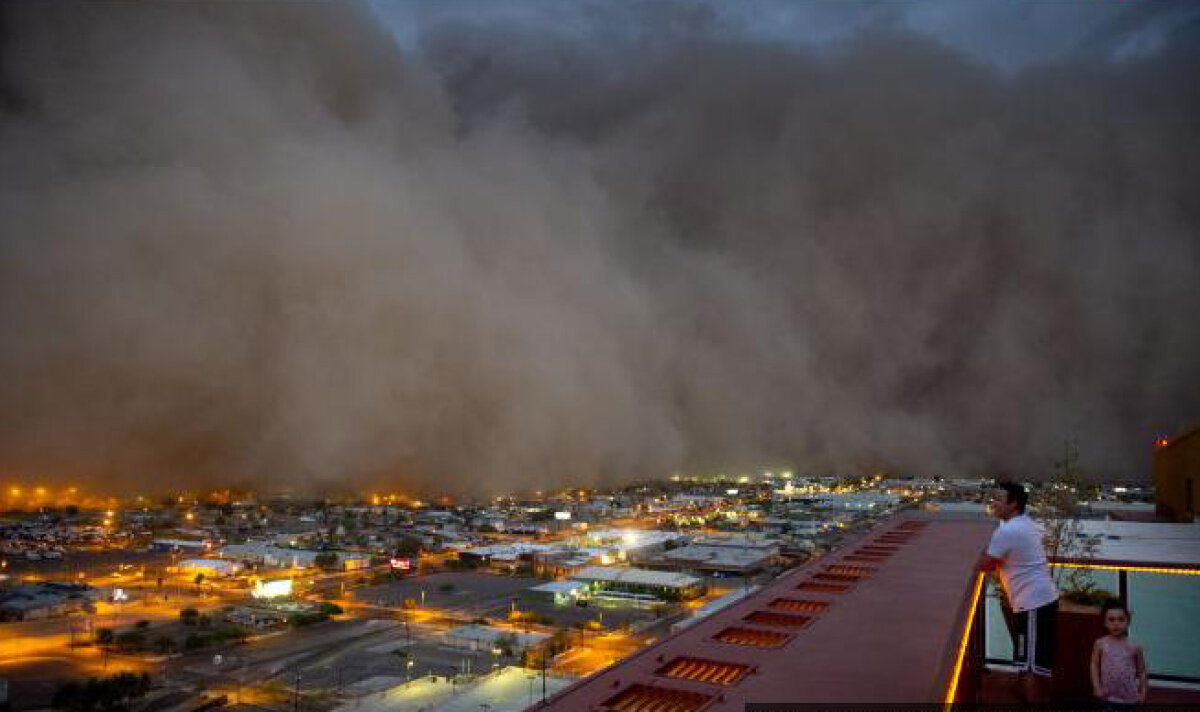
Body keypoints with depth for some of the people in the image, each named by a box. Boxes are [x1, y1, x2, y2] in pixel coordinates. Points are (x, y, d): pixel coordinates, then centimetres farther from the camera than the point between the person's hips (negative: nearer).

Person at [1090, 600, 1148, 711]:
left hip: (1129, 697, 1)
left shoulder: (1134, 647, -4)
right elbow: (1094, 665, 0)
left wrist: (1143, 692, 1)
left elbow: (1141, 671, 5)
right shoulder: (1100, 644, -5)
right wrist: (1097, 687, -6)